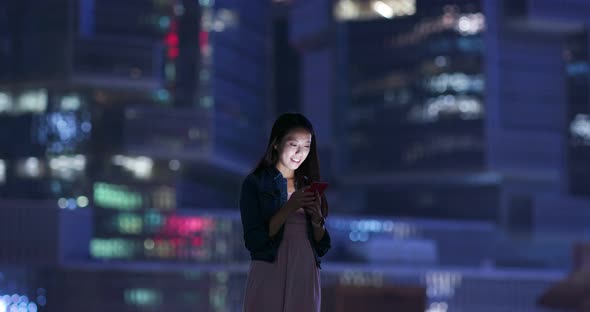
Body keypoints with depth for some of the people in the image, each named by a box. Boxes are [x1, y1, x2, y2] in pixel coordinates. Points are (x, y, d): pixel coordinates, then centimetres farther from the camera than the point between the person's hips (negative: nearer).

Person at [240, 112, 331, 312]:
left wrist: (317, 219, -8)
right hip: (269, 278, -4)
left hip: (306, 279, 4)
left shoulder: (309, 186, 12)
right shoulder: (255, 183, -1)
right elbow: (253, 241, -10)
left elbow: (322, 247, 11)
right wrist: (290, 208, -16)